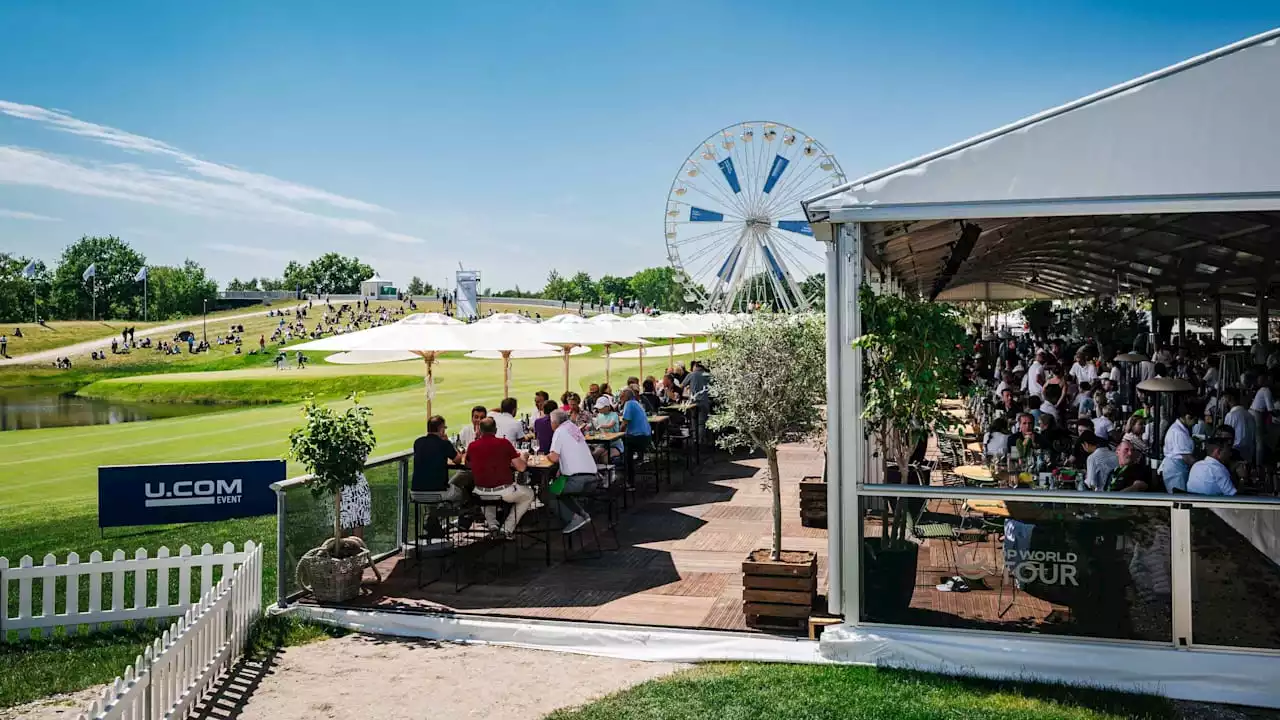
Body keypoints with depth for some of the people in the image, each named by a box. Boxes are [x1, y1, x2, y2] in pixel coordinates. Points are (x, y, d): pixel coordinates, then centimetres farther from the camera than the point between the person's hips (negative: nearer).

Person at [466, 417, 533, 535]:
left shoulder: (472, 446, -3)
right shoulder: (504, 443, -11)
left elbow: (468, 463, 19)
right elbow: (521, 468, -7)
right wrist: (522, 458, 14)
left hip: (481, 494, 3)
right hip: (504, 492, -3)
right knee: (528, 495, 25)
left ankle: (491, 523, 29)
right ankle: (507, 529, 16)